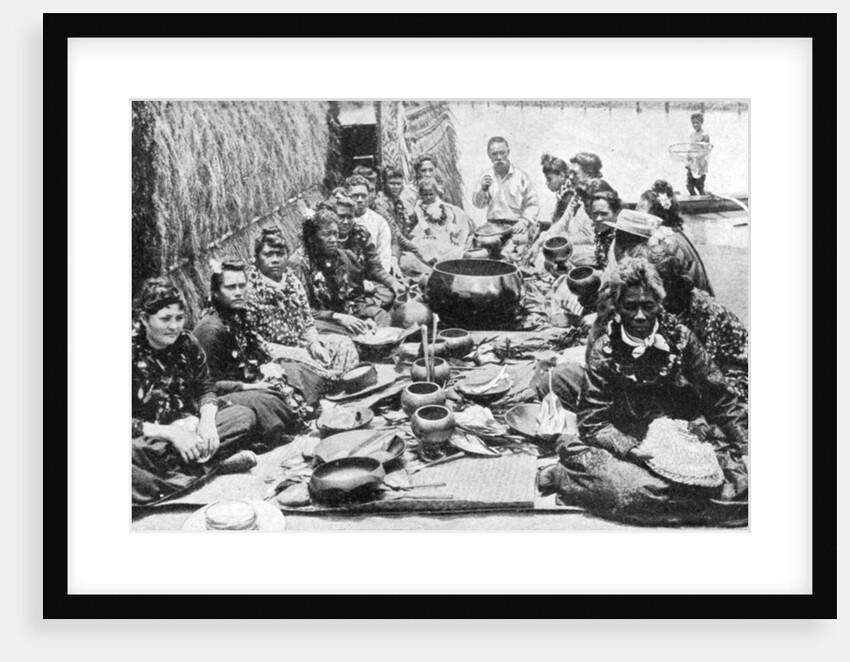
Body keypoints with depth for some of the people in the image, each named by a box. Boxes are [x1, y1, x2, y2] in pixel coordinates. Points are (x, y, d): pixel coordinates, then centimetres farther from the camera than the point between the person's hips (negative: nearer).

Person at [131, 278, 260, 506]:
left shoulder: (186, 343, 1)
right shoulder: (134, 352, -16)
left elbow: (205, 388, 7)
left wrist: (207, 421, -15)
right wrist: (171, 434, -27)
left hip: (188, 426, 7)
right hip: (147, 435, -6)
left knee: (245, 417, -14)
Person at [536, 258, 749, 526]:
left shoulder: (680, 338, 2)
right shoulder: (604, 351, -2)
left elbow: (720, 400, 7)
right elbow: (592, 421, -6)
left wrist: (745, 446, -4)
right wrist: (631, 448, -22)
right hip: (630, 448, -2)